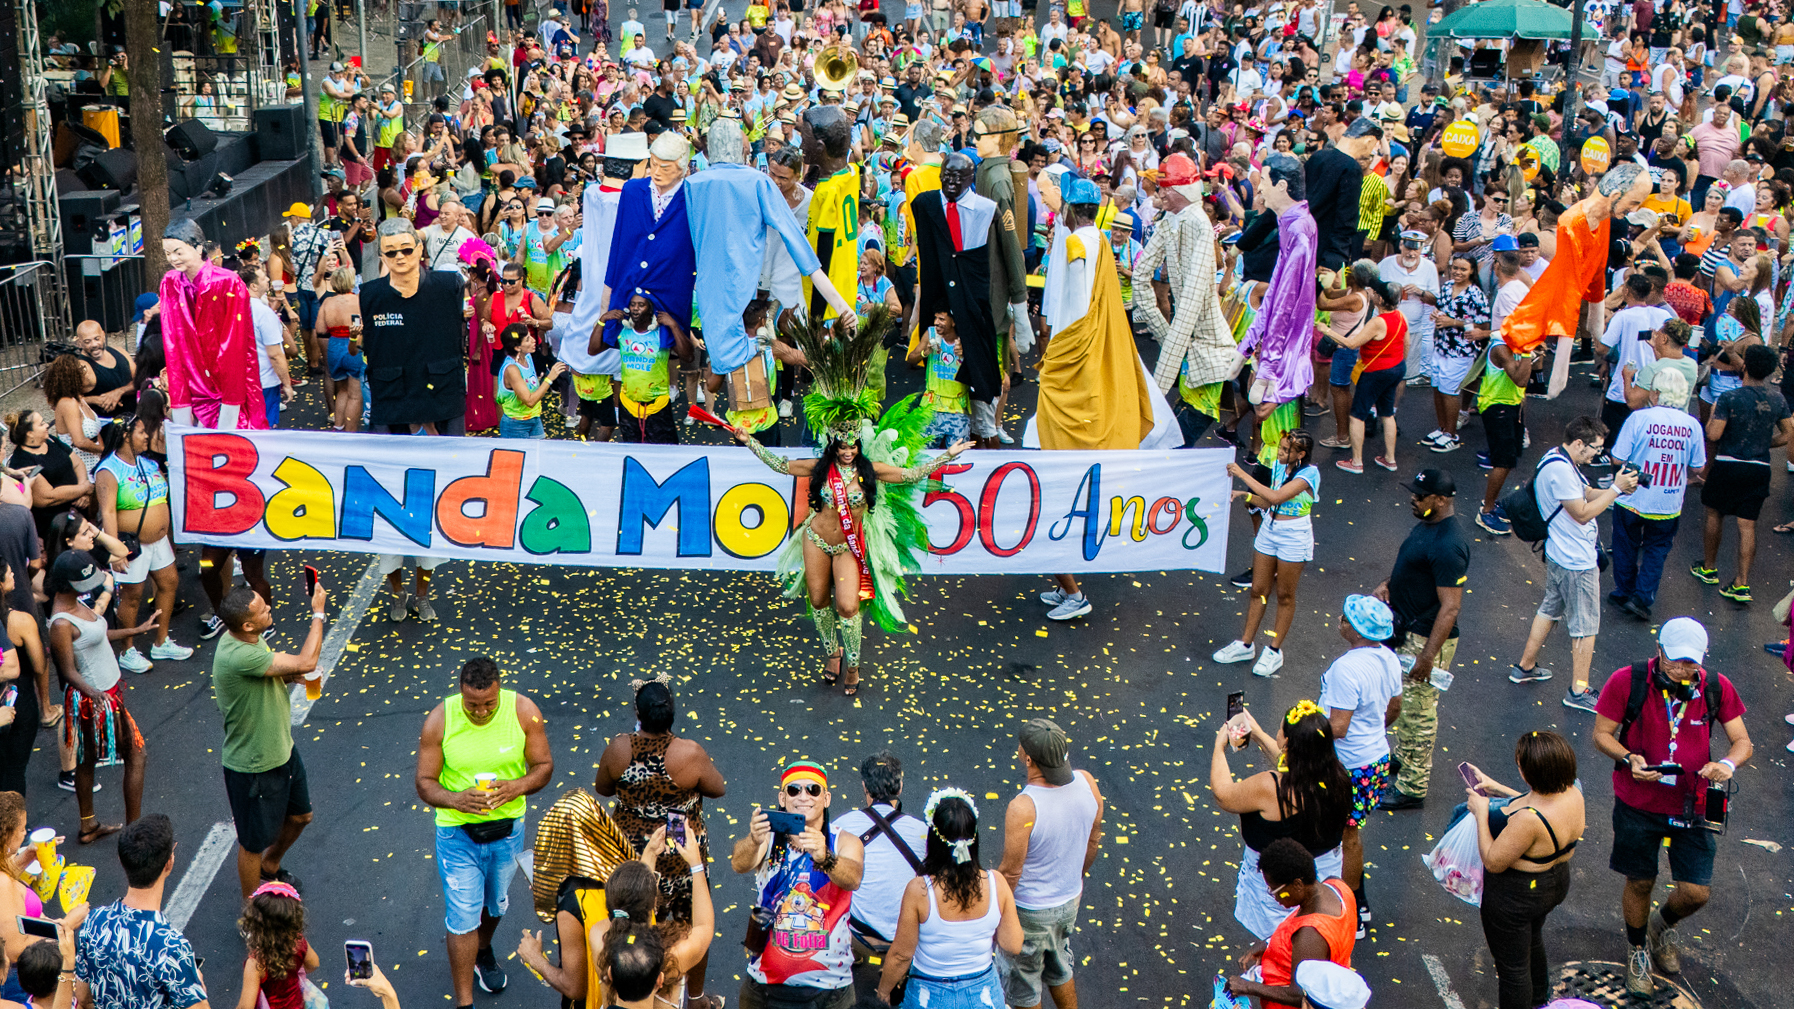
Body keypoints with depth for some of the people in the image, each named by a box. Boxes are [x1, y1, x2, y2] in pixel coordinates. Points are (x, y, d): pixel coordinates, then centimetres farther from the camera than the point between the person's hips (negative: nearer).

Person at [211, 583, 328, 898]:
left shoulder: (250, 639, -6)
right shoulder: (237, 656, -37)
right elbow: (306, 662, -35)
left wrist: (291, 674, -8)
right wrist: (318, 612, -26)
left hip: (281, 750, 9)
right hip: (253, 768, -9)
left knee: (300, 815, 28)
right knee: (254, 842, 13)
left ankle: (270, 867, 55)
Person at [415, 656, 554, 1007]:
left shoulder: (524, 712, -16)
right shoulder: (439, 721, -19)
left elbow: (544, 766, -6)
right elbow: (424, 783, -12)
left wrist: (515, 788, -26)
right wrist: (455, 799, -32)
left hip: (507, 829, 2)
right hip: (458, 833, -2)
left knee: (495, 903, 25)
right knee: (463, 918, 1)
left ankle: (483, 951, 56)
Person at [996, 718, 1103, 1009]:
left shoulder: (1023, 808, -35)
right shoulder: (1087, 783, -16)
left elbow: (1010, 871, -23)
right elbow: (1094, 839, 1)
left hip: (1029, 911, -6)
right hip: (1070, 900, 6)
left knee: (1022, 983, 20)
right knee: (1059, 968, 31)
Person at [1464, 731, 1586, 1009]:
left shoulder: (1528, 820, -40)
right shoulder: (1572, 793, -15)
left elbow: (1493, 862, -27)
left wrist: (1481, 813, -19)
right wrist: (1499, 789, 8)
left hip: (1515, 896, -10)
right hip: (1556, 883, 10)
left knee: (1512, 965, 14)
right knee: (1532, 939, 37)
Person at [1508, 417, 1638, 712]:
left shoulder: (1561, 460, 7)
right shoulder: (1560, 471, -26)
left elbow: (1587, 494, 13)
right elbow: (1583, 513, -23)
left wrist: (1619, 488, -3)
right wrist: (1615, 489, -18)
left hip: (1559, 555, 10)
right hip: (1577, 561, -10)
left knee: (1550, 609, 23)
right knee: (1585, 625, 1)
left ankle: (1525, 667, 34)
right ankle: (1578, 691, 10)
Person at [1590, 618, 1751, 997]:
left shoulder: (1716, 688, -9)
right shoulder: (1628, 681, -16)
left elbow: (1743, 742, 0)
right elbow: (1601, 734, -7)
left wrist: (1727, 763, -22)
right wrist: (1629, 759, -26)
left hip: (1691, 807, 2)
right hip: (1638, 804, -1)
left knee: (1696, 892, 1)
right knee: (1640, 883, 13)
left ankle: (1663, 925, 38)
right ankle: (1638, 950, 42)